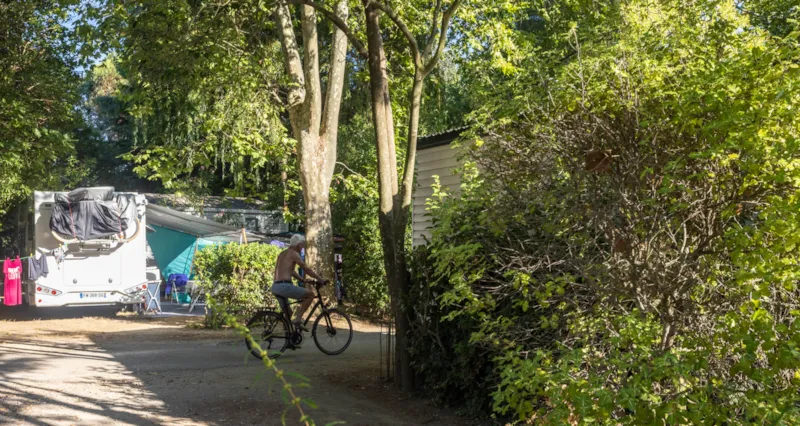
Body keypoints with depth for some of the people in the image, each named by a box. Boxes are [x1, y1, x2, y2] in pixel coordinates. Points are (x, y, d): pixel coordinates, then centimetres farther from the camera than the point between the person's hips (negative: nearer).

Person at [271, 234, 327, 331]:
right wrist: (321, 279, 2)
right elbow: (307, 270, -5)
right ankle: (298, 319, -5)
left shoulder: (282, 254, 24)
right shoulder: (294, 253, -3)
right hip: (284, 286, -9)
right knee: (310, 294, -1)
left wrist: (303, 280, 26)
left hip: (275, 287, 9)